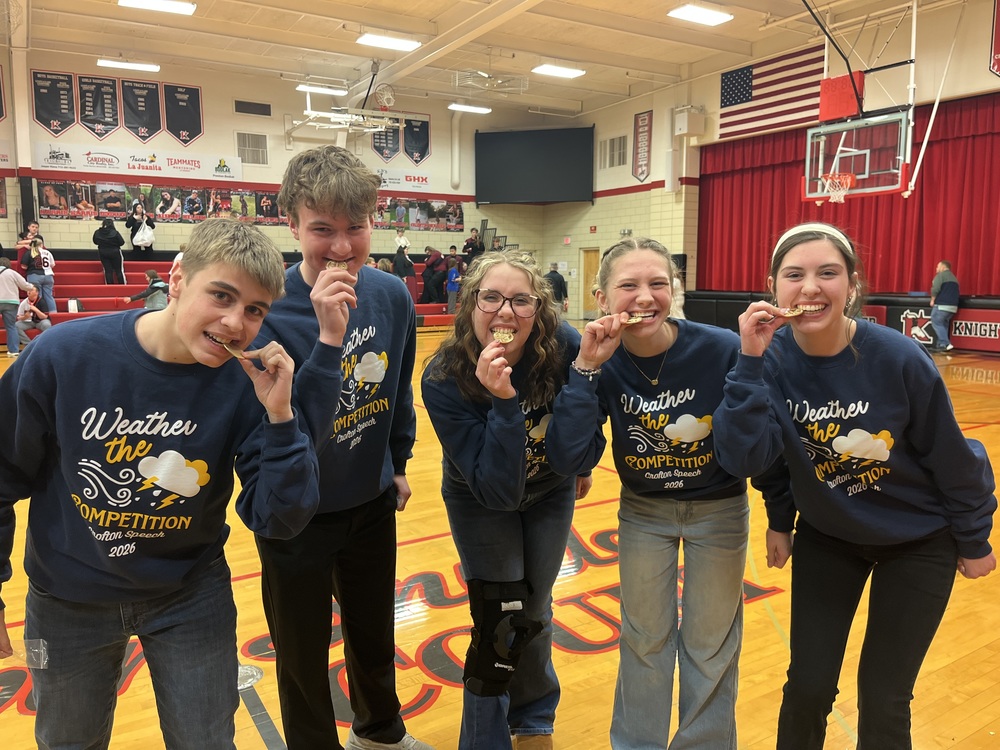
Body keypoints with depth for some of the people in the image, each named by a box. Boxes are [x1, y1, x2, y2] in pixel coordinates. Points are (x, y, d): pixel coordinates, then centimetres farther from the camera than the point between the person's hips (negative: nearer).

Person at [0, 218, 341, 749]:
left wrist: (279, 416, -33)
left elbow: (277, 520, -20)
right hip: (68, 597, 1)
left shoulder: (248, 383, -20)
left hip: (192, 595, 0)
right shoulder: (66, 354, -20)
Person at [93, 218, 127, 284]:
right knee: (119, 270, 7)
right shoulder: (115, 232, -19)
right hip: (115, 252, -3)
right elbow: (122, 242, -13)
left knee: (107, 271, 9)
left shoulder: (97, 233, -7)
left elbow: (95, 242, 6)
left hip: (103, 253, 3)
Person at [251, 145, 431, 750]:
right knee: (303, 657, 17)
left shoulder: (392, 296, -9)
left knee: (375, 634, 25)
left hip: (372, 503, 4)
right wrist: (327, 331, -41)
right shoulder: (269, 308, -24)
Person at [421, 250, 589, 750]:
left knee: (534, 612, 15)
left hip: (551, 492, 3)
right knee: (501, 624, -6)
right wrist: (503, 402, -45)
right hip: (481, 503, -2)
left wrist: (582, 467, 9)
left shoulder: (565, 348, -27)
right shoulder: (443, 380, -32)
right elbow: (497, 492, -36)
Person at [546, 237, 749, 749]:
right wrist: (586, 369, -33)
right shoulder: (604, 362, -19)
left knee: (710, 644, 14)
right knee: (644, 636, 17)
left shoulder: (721, 350, -25)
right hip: (643, 508, 2)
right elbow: (568, 460, -28)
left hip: (718, 509, -1)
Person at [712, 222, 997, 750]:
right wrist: (756, 388, -29)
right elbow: (745, 456, -25)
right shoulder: (771, 356, -19)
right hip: (826, 536, 2)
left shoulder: (898, 358, -24)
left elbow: (952, 459, -10)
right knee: (809, 685, 7)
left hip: (919, 539, -1)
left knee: (882, 697, 7)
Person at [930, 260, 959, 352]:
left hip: (942, 305, -8)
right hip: (953, 306, 8)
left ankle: (945, 344, -14)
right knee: (944, 325, 12)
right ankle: (940, 345, 10)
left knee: (937, 323, -3)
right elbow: (955, 293, 21)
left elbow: (935, 289, -15)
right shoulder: (954, 278, 24)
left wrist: (933, 299, -1)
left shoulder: (940, 275, -1)